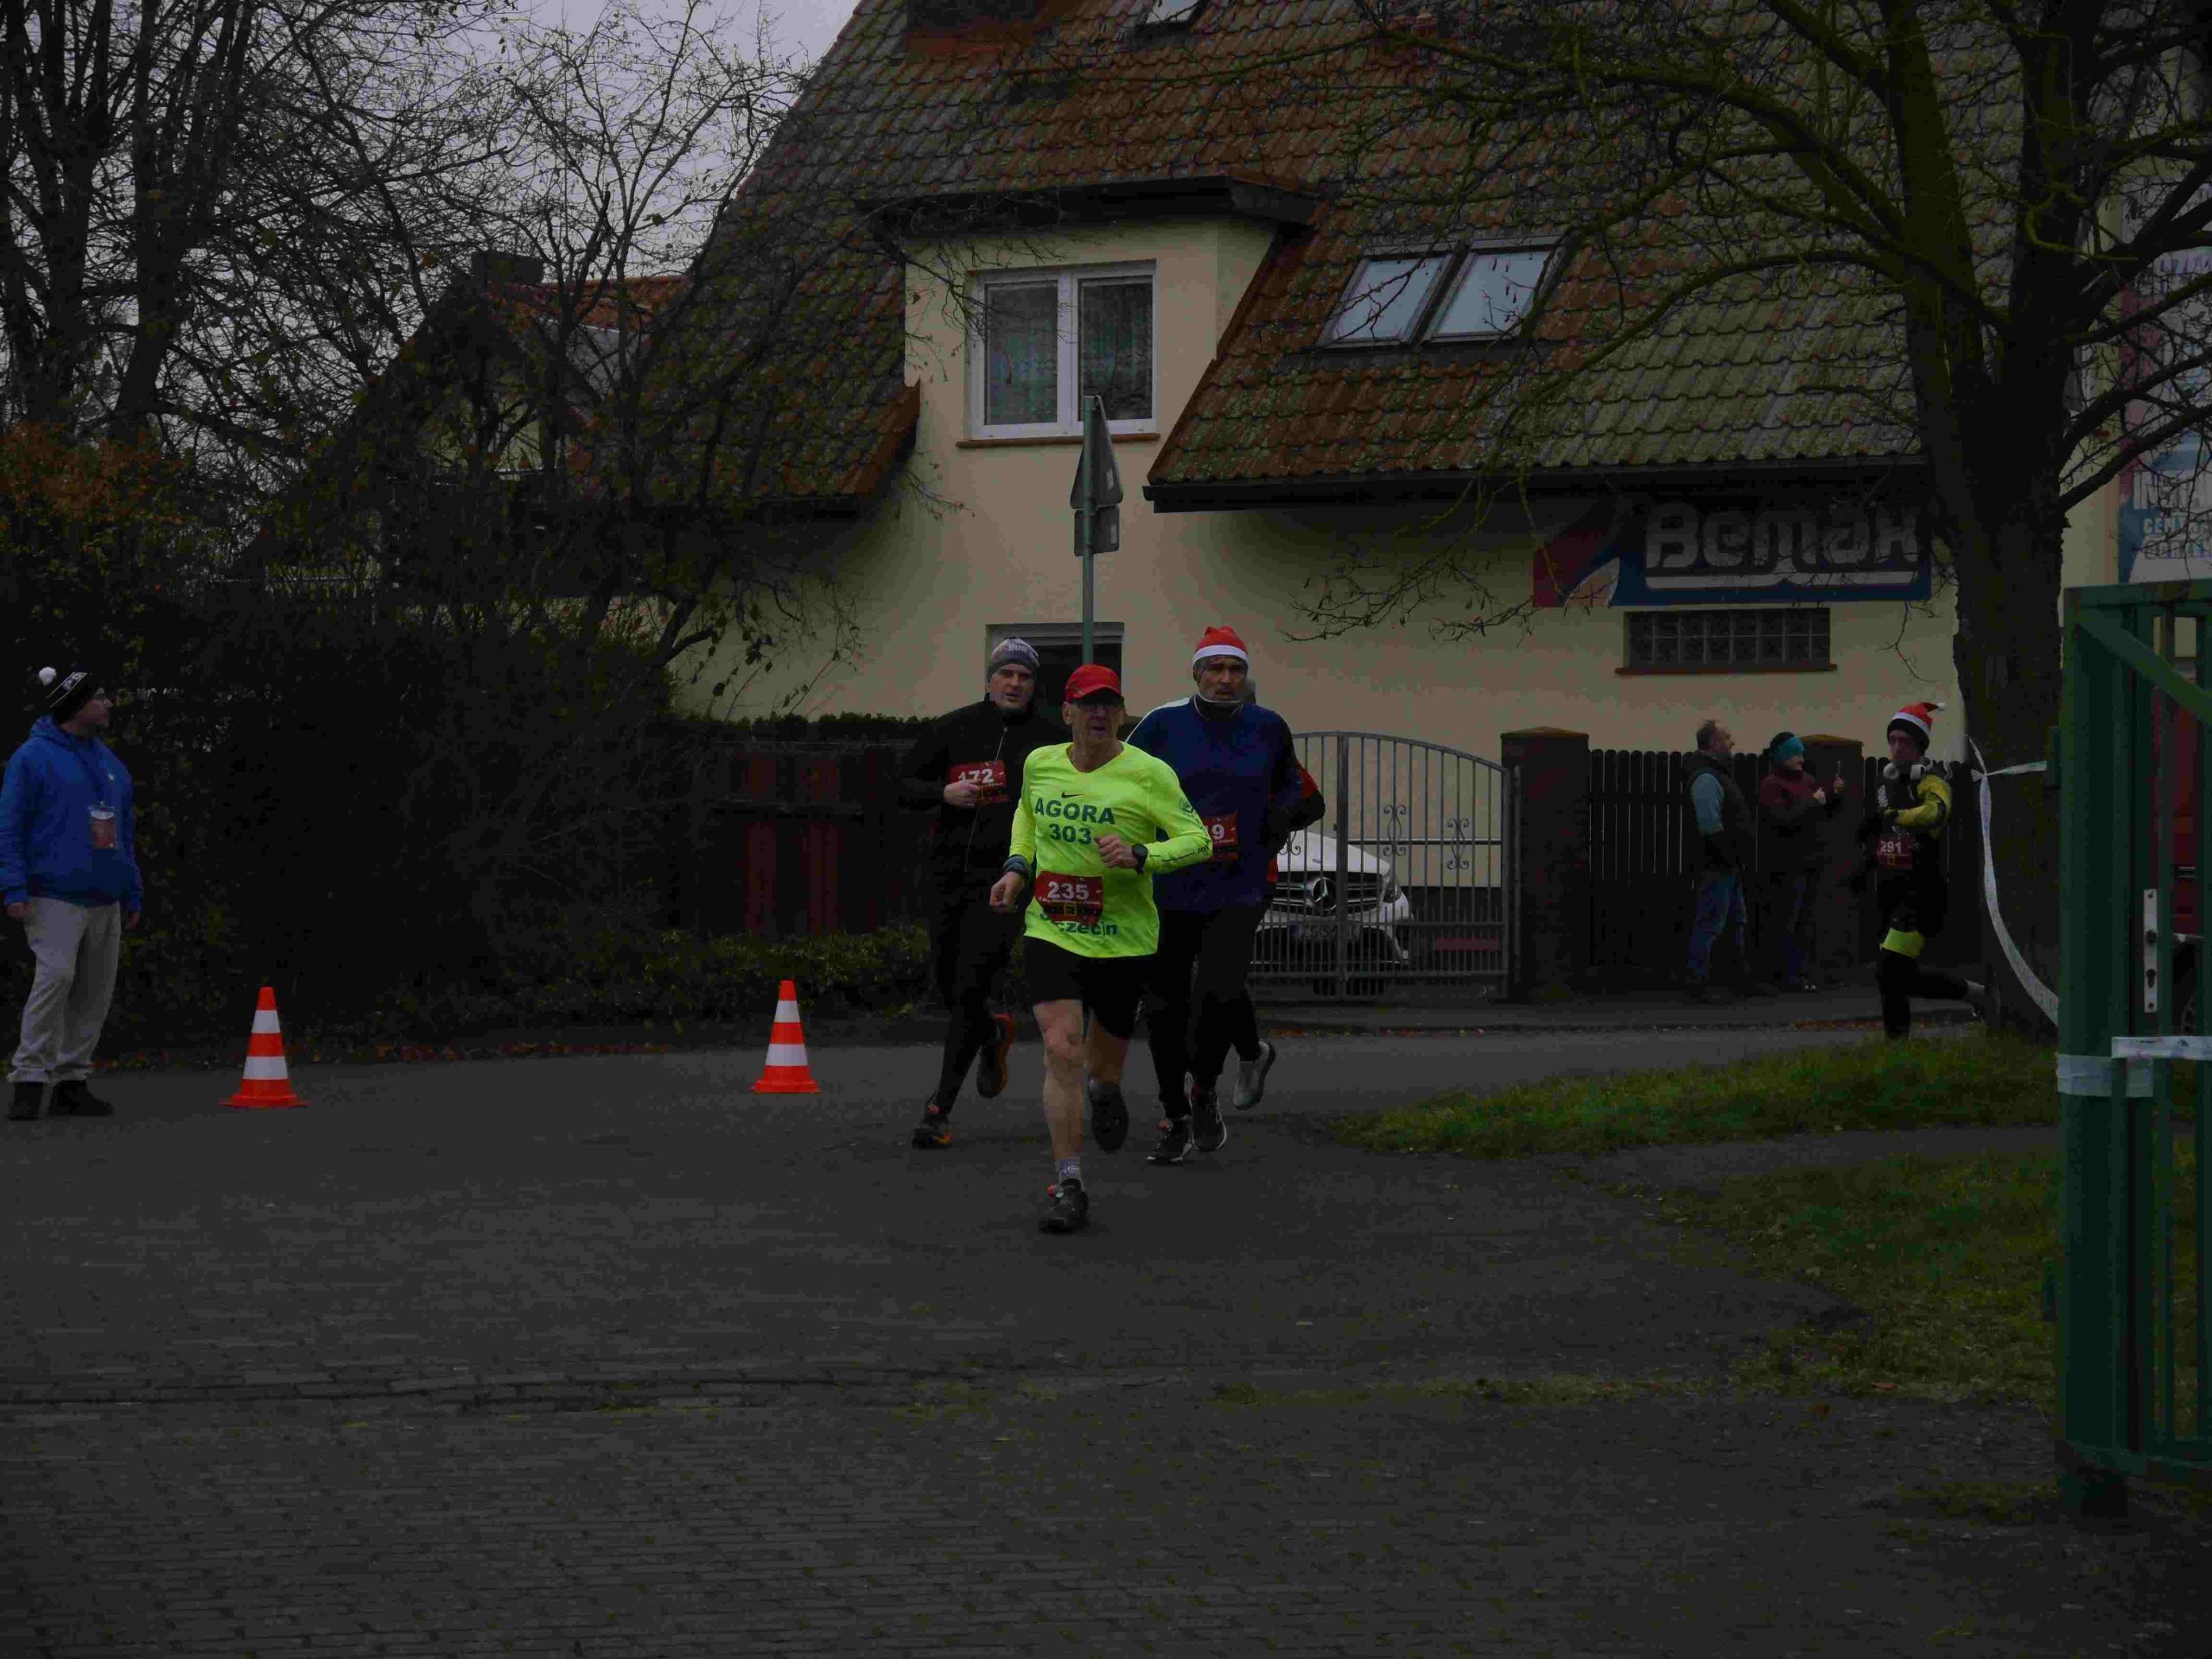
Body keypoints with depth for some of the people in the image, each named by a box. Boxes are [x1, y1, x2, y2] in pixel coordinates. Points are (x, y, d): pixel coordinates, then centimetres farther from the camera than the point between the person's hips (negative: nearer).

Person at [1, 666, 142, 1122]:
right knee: (55, 976, -19)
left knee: (96, 991, 4)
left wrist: (133, 894, 18)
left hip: (104, 899, 7)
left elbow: (125, 832, 23)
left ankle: (71, 1082, 11)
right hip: (55, 896, -7)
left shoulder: (109, 761, 19)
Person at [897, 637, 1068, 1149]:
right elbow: (904, 784, 11)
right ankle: (994, 1034, 46)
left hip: (1004, 877, -3)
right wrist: (943, 792, -8)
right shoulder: (955, 728, 7)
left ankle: (941, 1107, -8)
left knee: (970, 988, -13)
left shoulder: (1051, 737, 3)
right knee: (948, 983, 11)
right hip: (948, 871, 3)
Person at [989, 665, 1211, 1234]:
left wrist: (1139, 857, -26)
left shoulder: (1148, 774, -9)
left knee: (1105, 1058, 15)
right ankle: (1069, 1189, -13)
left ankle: (1103, 1091, 56)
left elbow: (1199, 840, -10)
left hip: (1124, 940, -1)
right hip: (1050, 934, 1)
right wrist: (1017, 868, 11)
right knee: (1060, 1050, -17)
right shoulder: (1039, 764, 3)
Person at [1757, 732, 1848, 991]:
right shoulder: (1771, 785, -8)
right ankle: (1788, 975, -4)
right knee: (1786, 921, -5)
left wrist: (1836, 795, 3)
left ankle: (1803, 971, 17)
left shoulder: (1807, 780, 13)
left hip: (1810, 860, 7)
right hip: (1787, 863, -7)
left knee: (1805, 921, 11)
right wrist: (1812, 802, -16)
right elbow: (1783, 820, -21)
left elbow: (1827, 814, 22)